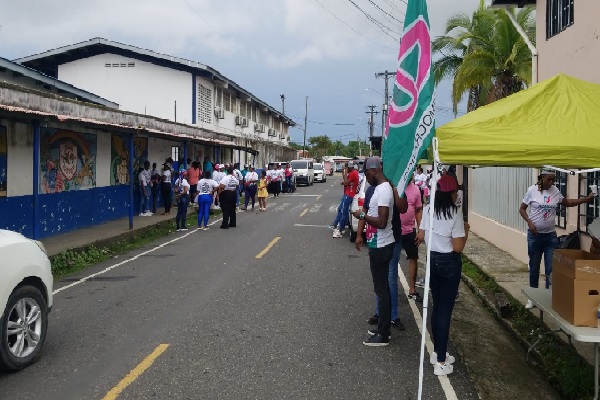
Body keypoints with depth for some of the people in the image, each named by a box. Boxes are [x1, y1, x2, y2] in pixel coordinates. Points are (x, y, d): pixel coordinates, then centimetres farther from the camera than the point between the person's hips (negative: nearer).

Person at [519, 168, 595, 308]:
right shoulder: (532, 190, -8)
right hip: (534, 235, -2)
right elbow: (522, 209, -1)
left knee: (551, 268, 0)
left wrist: (587, 199, 5)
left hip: (551, 235, 2)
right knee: (534, 267, 8)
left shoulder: (555, 191, 0)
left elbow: (567, 202, 16)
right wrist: (529, 222, -15)